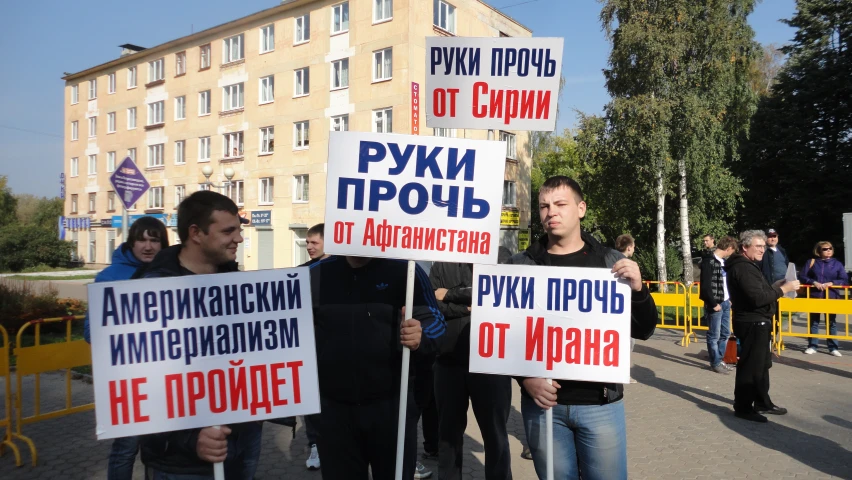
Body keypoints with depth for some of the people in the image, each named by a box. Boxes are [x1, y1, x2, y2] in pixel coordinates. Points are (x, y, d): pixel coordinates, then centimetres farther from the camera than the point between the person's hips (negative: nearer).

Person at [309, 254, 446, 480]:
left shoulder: (404, 269, -6)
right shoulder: (315, 273, 3)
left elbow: (434, 319, -6)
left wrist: (420, 337, -28)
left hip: (391, 404, -2)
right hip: (334, 407, 2)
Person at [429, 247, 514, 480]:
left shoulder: (502, 257, 3)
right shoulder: (443, 262, 6)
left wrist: (450, 295, -7)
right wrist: (468, 307, -16)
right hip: (449, 361, 2)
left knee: (495, 434, 10)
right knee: (449, 431, 14)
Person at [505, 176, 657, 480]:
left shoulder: (611, 263, 4)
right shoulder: (521, 266, 1)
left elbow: (643, 331, 4)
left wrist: (637, 289, -14)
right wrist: (525, 378, -14)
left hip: (601, 403, 0)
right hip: (543, 400, 0)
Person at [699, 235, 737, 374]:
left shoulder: (723, 261, 12)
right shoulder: (709, 261, -15)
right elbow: (705, 286, -19)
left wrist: (729, 299, 9)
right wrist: (713, 304, -15)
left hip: (725, 303, 9)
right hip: (715, 304, -9)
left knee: (725, 334, 15)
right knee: (714, 336, 2)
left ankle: (720, 360, 27)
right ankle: (715, 363, 12)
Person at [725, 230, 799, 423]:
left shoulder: (748, 265, 16)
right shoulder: (743, 268, -20)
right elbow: (757, 298, -27)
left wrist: (774, 286, 4)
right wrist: (783, 289, -20)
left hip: (758, 323, 11)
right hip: (752, 324, -11)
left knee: (762, 364, 19)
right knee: (750, 366, -4)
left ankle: (762, 403, 32)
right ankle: (742, 407, 5)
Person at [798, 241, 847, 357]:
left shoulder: (837, 263, 4)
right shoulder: (812, 262, 3)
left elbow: (845, 280, -2)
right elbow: (802, 276, 0)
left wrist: (831, 283, -17)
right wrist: (814, 282, -15)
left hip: (831, 296, 0)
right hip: (814, 296, 0)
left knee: (831, 322, 6)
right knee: (814, 321, 6)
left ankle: (833, 347, 12)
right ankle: (812, 346, 13)